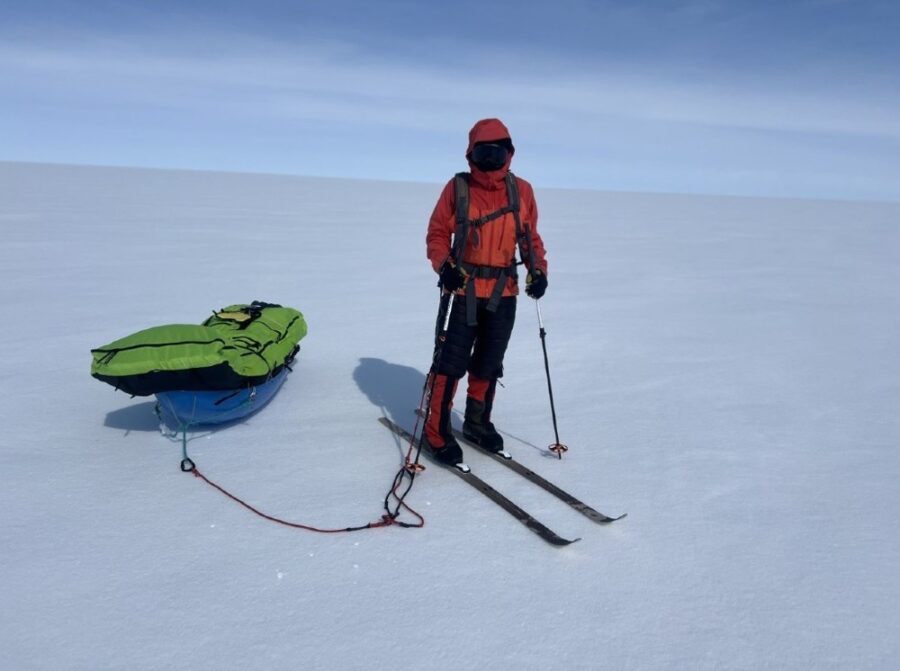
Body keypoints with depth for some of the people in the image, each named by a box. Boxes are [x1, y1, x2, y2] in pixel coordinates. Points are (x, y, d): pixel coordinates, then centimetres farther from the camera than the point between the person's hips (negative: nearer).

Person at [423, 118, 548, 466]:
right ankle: (436, 432, 10)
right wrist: (445, 266, -18)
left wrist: (538, 270, -2)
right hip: (465, 289, -3)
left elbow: (530, 236, 13)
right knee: (451, 362, -3)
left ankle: (477, 422, 32)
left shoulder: (522, 190, 6)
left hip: (504, 293, 4)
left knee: (489, 364, 14)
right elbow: (437, 233, -1)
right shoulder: (458, 187, -2)